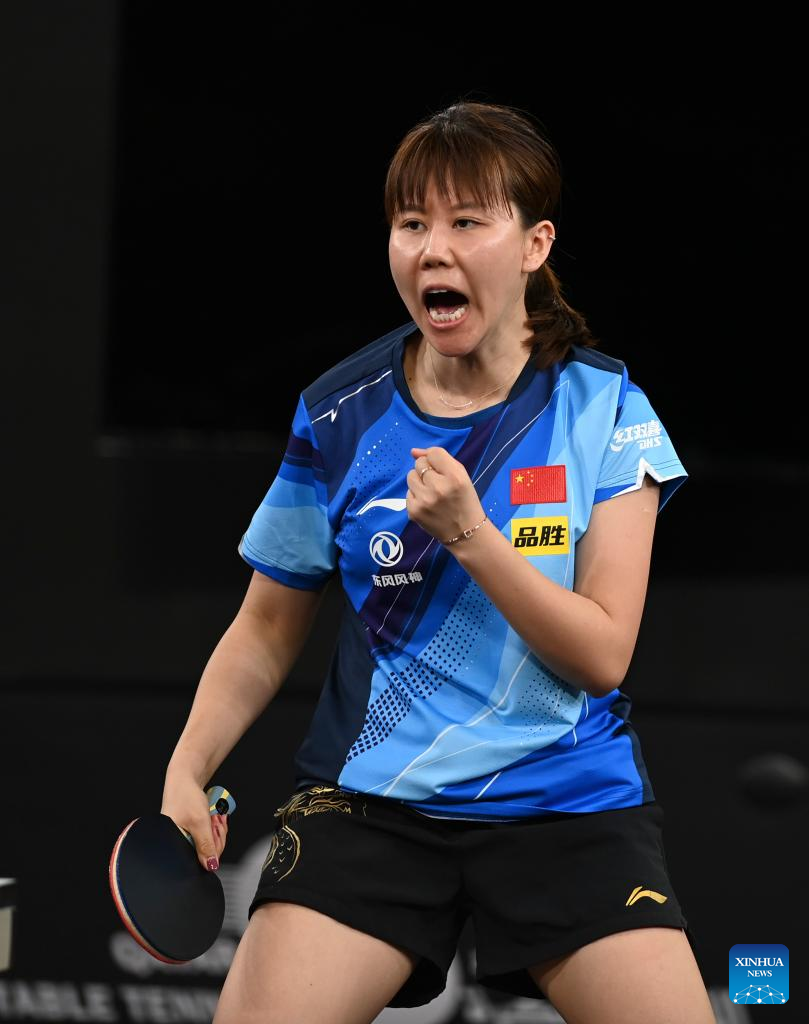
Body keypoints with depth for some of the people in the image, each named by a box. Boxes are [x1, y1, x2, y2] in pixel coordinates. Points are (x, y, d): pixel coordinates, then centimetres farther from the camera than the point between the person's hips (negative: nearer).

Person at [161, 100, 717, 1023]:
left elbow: (601, 656, -8)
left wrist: (469, 532, -20)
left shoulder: (605, 408, -3)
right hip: (370, 799, 1)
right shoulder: (339, 417, 1)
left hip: (571, 800, 0)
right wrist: (189, 765, -4)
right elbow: (268, 629, 11)